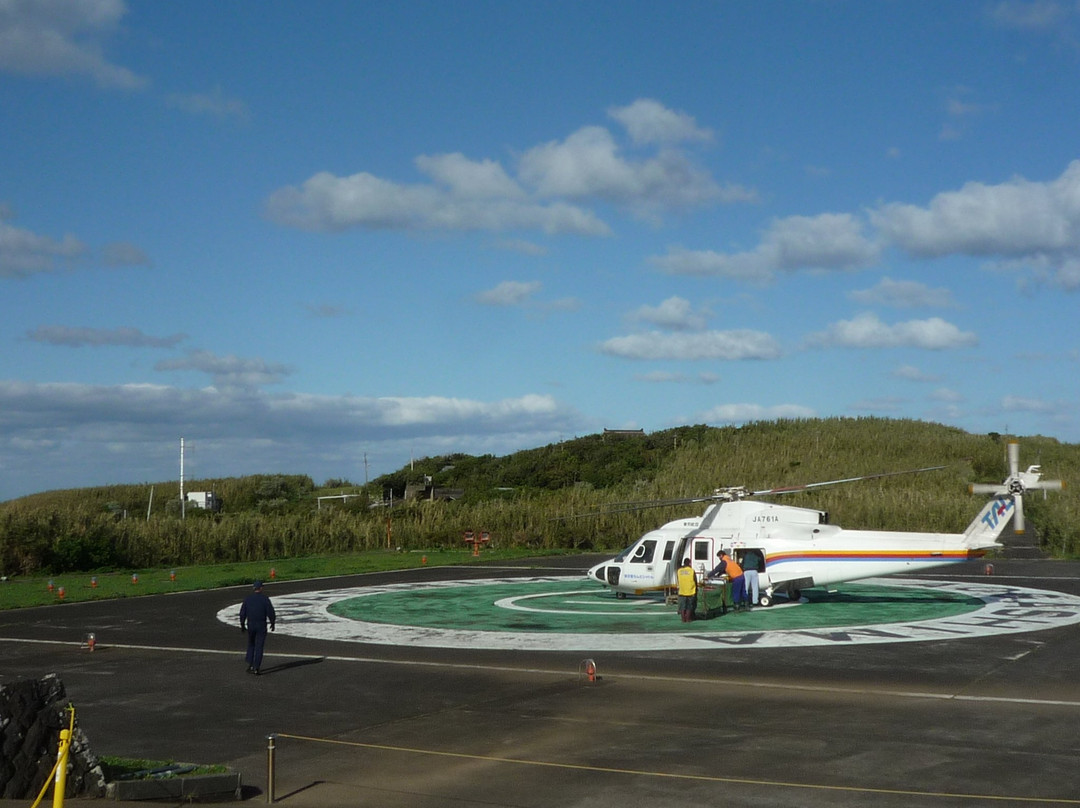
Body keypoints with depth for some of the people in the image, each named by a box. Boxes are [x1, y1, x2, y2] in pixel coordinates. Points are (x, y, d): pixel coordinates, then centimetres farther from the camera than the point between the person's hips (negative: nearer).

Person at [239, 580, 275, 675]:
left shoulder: (247, 598, -2)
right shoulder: (265, 599, -10)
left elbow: (242, 613, 0)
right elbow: (271, 612, -9)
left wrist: (242, 625, 10)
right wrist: (272, 623, 4)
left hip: (250, 625, 2)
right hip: (261, 626, -2)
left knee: (251, 645, 21)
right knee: (259, 647, 2)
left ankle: (250, 665, 12)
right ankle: (256, 668, -3)